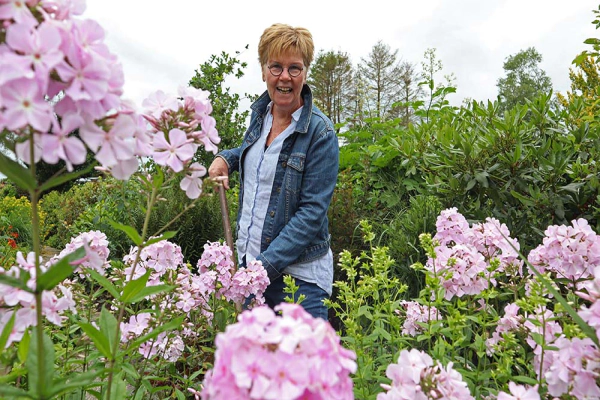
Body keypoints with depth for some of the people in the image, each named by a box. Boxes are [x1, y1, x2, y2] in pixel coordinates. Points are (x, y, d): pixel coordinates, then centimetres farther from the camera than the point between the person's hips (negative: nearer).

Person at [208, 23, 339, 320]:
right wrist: (227, 158, 7)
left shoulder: (320, 133, -15)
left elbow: (312, 212, -18)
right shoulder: (260, 113, 5)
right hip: (247, 258, 6)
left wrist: (266, 265, -22)